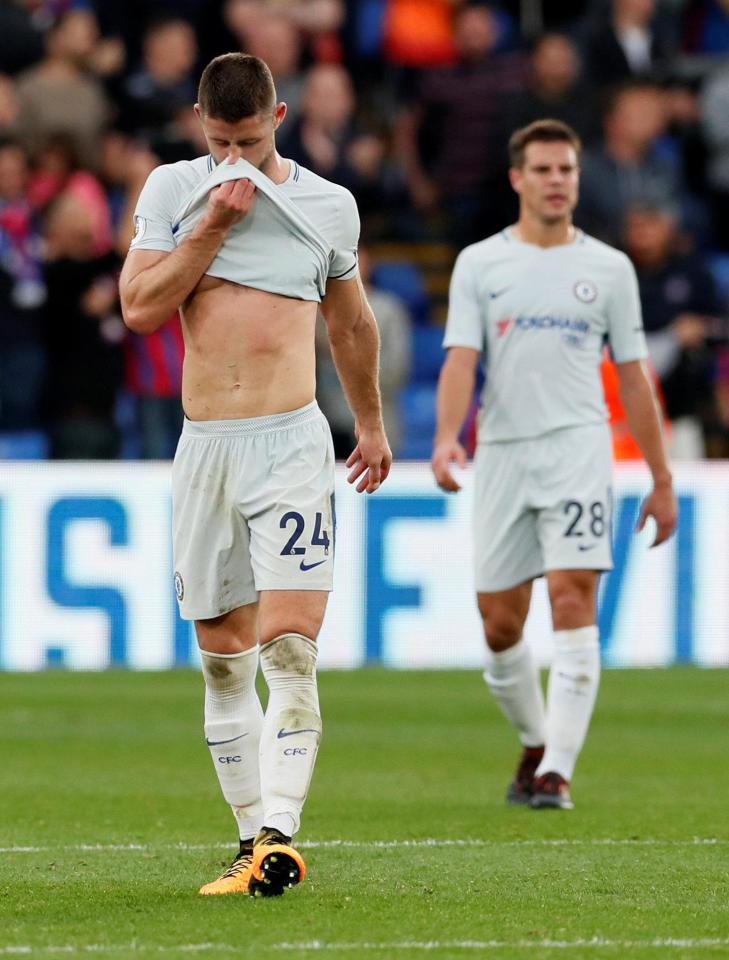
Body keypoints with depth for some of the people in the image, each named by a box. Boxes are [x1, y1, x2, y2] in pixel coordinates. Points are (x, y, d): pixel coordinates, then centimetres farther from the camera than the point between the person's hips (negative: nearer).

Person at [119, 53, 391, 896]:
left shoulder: (329, 205, 5)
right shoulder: (172, 191, 5)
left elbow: (351, 322, 21)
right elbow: (140, 307, -4)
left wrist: (371, 424, 30)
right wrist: (211, 226, -10)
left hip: (292, 444, -2)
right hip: (204, 446, 2)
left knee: (290, 645, -16)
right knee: (223, 659, 5)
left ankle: (280, 836, -23)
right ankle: (252, 840, 13)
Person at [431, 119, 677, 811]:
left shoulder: (608, 268, 8)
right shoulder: (479, 265, 6)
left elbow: (632, 376, 12)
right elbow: (461, 360, -4)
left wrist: (661, 480, 11)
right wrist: (447, 437, -22)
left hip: (578, 446, -1)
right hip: (502, 449, 1)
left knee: (572, 600, -15)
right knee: (499, 621, 3)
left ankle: (557, 771, -16)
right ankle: (535, 744, 27)